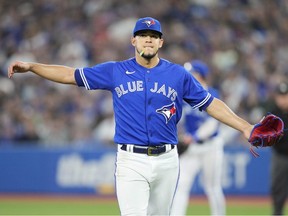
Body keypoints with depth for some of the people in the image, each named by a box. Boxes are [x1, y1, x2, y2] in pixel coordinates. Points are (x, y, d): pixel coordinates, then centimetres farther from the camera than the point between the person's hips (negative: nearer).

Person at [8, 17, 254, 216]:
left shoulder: (178, 74, 6)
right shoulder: (115, 71, 5)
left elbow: (211, 104, 7)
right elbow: (71, 75, 7)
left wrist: (245, 127, -1)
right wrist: (31, 66, -2)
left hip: (167, 161, 2)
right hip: (131, 162, -2)